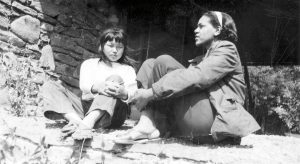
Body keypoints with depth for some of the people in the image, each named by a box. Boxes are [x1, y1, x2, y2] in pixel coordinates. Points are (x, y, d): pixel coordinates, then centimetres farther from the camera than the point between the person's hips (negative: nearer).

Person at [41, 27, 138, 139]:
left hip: (111, 113, -2)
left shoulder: (128, 69, 19)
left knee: (115, 78, -27)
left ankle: (87, 122, -47)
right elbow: (83, 85, -1)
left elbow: (133, 95, -1)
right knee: (49, 87, -9)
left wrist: (124, 94, -29)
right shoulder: (89, 63, 21)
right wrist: (97, 87, -27)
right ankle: (76, 120, -37)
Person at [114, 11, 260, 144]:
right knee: (150, 64, 6)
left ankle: (149, 126, -16)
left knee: (164, 62, -15)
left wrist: (151, 92, -18)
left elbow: (196, 77, -15)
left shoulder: (227, 49, 3)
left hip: (213, 117, -9)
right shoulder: (204, 59, 31)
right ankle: (147, 125, -15)